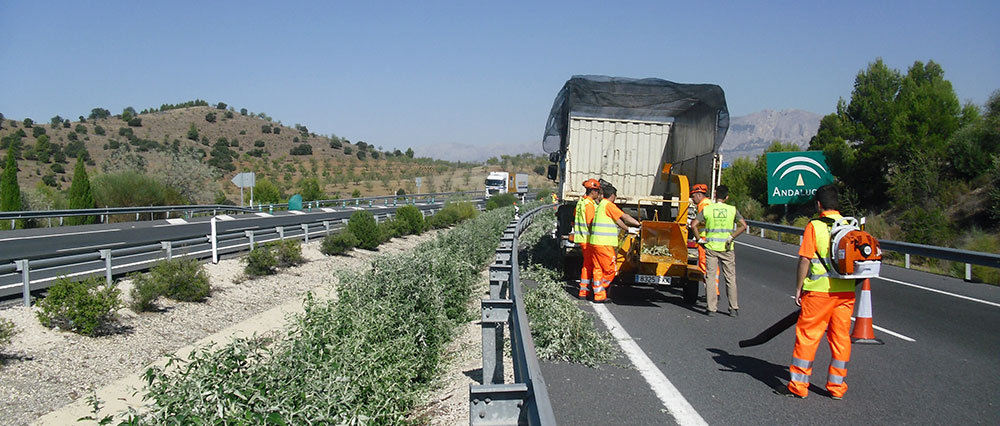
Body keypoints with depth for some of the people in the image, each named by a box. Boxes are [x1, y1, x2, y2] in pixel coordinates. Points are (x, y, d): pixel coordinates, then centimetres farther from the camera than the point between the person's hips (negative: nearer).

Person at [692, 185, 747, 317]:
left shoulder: (707, 209, -1)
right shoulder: (732, 210, -1)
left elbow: (694, 225, -8)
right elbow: (743, 225, -10)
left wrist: (699, 239, 0)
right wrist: (731, 237, -6)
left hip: (711, 248, 0)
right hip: (727, 248, 1)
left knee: (710, 277, 4)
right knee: (730, 278, 9)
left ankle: (711, 308, 3)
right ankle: (734, 308, 13)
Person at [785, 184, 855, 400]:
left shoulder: (815, 226, -8)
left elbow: (805, 260, -11)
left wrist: (798, 288, -2)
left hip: (819, 290, -4)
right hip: (846, 291, 4)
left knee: (807, 335, 5)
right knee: (841, 337, 12)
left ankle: (799, 384, 9)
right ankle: (837, 385, 20)